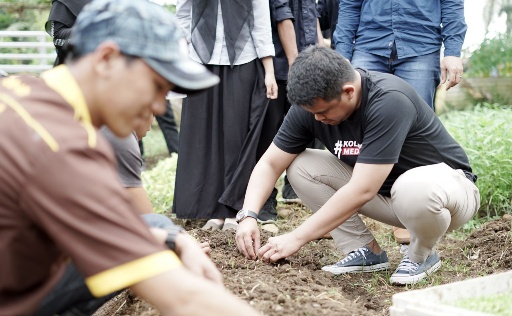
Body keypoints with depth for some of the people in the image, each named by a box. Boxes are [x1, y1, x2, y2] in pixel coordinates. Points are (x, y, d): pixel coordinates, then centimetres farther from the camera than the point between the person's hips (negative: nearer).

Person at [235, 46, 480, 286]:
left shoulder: (389, 101, -32)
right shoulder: (313, 104, -12)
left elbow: (361, 191, -35)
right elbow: (270, 164, -6)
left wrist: (297, 238, -32)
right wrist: (247, 215, -23)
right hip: (385, 194, 6)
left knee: (413, 189, -42)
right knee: (300, 166, -10)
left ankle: (422, 255, -8)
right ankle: (366, 251, -1)